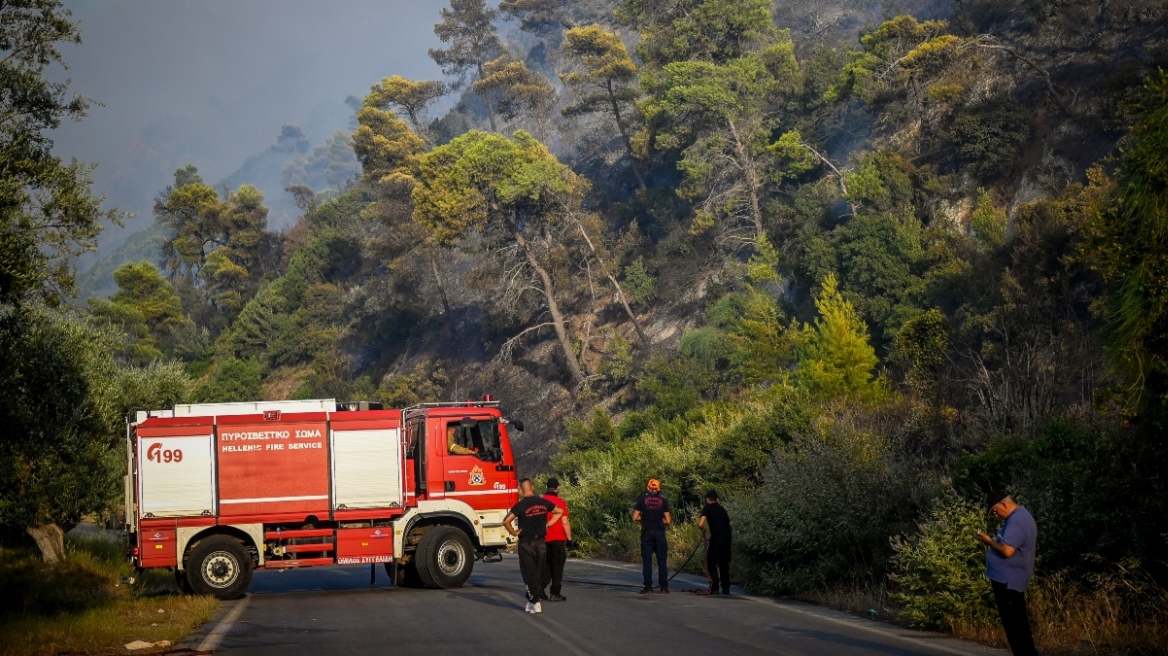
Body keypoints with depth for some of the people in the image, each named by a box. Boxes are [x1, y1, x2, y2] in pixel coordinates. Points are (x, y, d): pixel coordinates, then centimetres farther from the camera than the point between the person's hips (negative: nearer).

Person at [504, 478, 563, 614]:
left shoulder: (521, 505, -12)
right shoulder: (543, 502, 2)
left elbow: (506, 521, -22)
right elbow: (559, 512, 17)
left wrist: (514, 532, -8)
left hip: (526, 543, -4)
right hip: (540, 542, 4)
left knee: (529, 573, 1)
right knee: (538, 573, 13)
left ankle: (535, 603, -5)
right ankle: (531, 600, 20)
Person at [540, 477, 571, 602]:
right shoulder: (560, 502, -11)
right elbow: (565, 522, -13)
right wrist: (569, 538, -4)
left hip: (543, 538, 4)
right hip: (558, 539, -4)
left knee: (546, 564, 17)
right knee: (557, 566, 2)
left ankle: (540, 587, 5)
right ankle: (555, 594, 3)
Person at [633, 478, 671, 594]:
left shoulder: (642, 499, 0)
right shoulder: (663, 501, 1)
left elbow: (635, 517, -2)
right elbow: (668, 521, -1)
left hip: (647, 533, 0)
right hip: (659, 533, 1)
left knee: (647, 561, 3)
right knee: (662, 561, 5)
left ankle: (648, 587, -1)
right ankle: (664, 587, 3)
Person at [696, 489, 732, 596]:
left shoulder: (708, 508, 3)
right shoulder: (722, 509, 22)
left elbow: (700, 524, -8)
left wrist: (703, 530, 12)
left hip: (716, 537, -6)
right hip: (727, 537, 6)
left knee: (711, 563, 2)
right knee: (724, 563, 15)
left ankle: (714, 588, -7)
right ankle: (726, 588, 15)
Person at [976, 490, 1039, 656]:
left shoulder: (1016, 521, -20)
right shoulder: (1021, 516, 15)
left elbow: (1007, 550, -28)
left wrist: (989, 541, -13)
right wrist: (994, 541, 11)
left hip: (1007, 580, -11)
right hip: (1011, 578, 11)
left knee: (1013, 624, -7)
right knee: (1018, 623, 15)